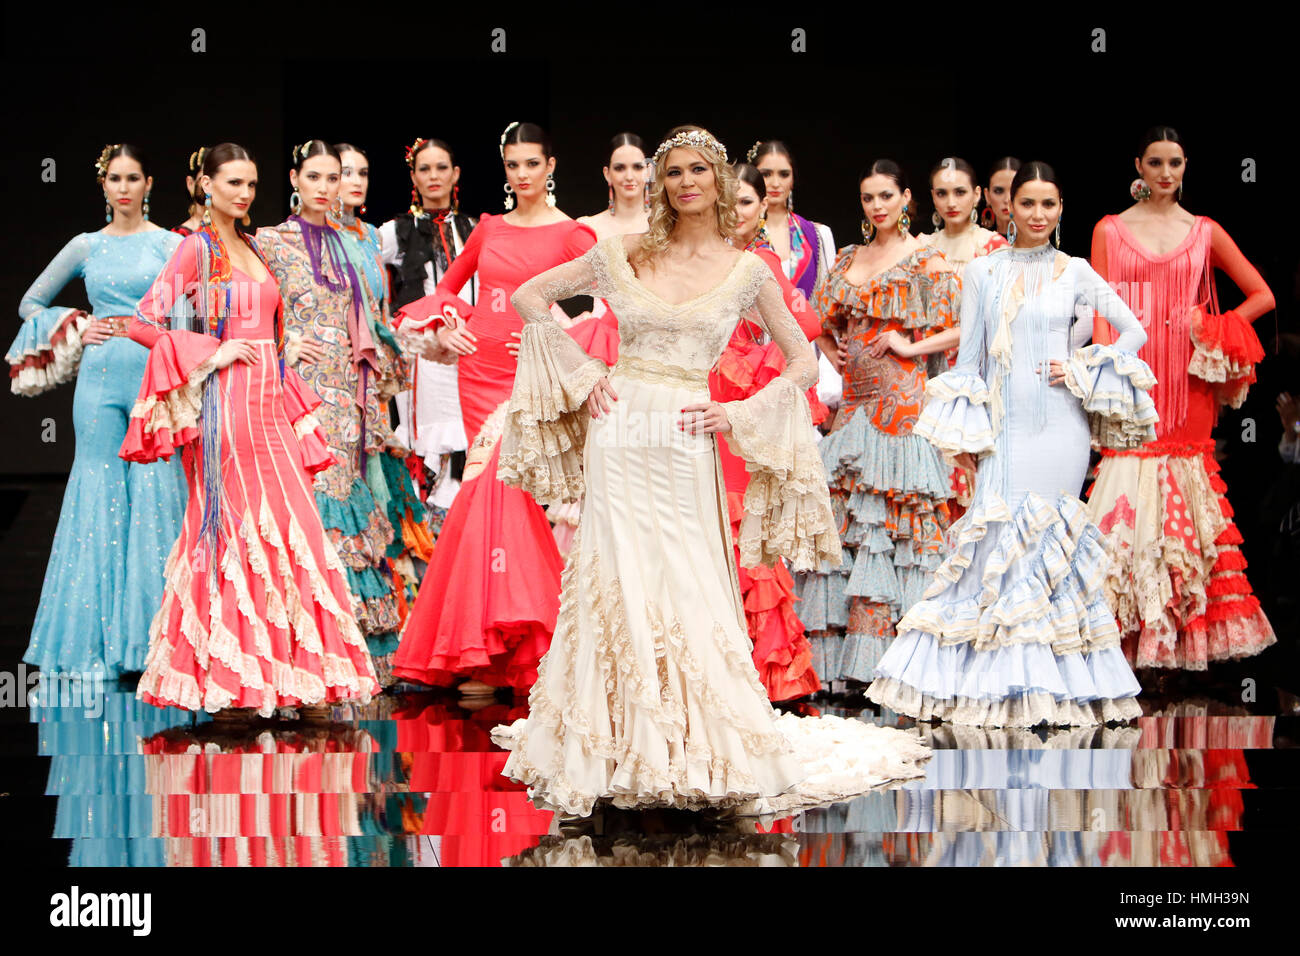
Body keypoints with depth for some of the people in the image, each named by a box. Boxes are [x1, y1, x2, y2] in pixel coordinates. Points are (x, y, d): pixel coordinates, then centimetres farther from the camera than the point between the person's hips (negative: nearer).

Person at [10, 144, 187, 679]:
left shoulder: (171, 245, 6)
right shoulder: (86, 247, 12)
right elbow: (31, 304, 20)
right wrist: (77, 329, 6)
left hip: (155, 376, -2)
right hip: (101, 378, 2)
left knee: (156, 493, -5)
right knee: (101, 493, 0)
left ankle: (150, 636, 1)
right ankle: (100, 639, 4)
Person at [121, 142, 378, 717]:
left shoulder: (248, 247, 17)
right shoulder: (198, 247, -4)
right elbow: (144, 324, -12)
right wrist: (214, 353, -13)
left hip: (268, 400, 7)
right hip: (226, 402, -7)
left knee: (286, 527, 3)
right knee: (234, 527, -6)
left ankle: (282, 670, 7)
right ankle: (230, 676, -1)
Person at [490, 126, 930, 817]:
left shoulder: (746, 270, 4)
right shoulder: (625, 254, 6)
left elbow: (803, 363, 10)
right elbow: (529, 296, 13)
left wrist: (739, 415, -1)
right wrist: (581, 370, 4)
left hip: (685, 447, -1)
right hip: (620, 438, 1)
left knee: (687, 596, -1)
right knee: (616, 589, 1)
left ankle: (702, 748, 12)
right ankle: (614, 750, 12)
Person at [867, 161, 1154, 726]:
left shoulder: (1075, 272, 5)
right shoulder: (983, 272, 7)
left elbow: (1134, 332, 9)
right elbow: (969, 357, 7)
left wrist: (1084, 373, -3)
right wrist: (963, 433, 1)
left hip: (1061, 426, 0)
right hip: (1004, 426, 0)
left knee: (1051, 542, 0)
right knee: (1000, 538, -5)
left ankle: (1051, 677, 8)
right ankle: (997, 680, 1)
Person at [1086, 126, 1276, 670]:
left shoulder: (1205, 232, 11)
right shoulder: (1110, 231, 9)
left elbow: (1262, 296, 13)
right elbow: (1102, 310, 3)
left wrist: (1211, 331, 1)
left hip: (1187, 380, 1)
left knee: (1186, 478, -3)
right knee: (1129, 478, -7)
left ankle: (1185, 638, 3)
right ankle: (1128, 632, -2)